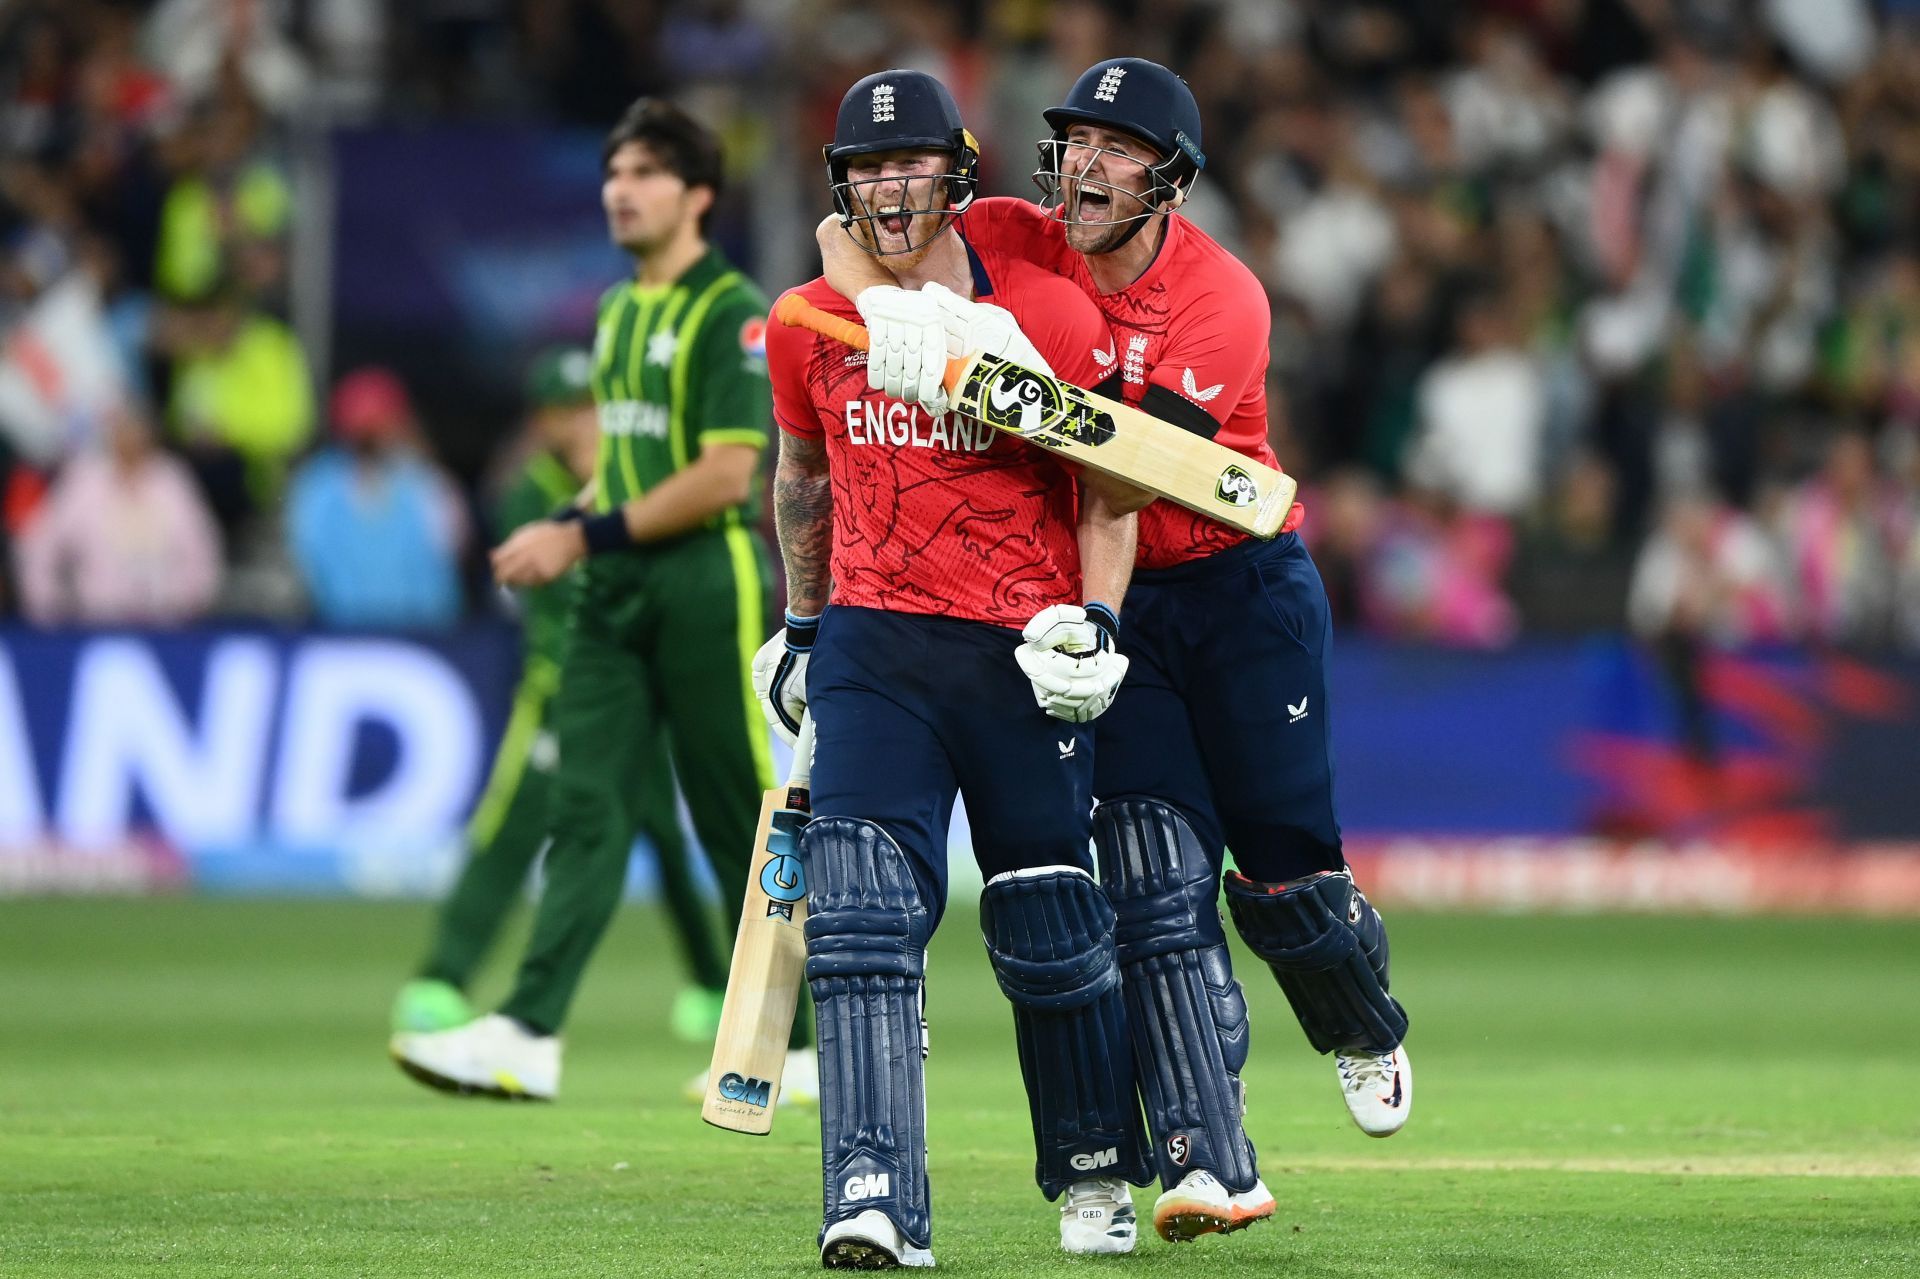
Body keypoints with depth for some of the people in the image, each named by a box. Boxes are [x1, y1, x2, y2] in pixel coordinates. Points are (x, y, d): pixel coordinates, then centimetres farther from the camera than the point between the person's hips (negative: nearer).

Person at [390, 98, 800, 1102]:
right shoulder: (618, 312, 17)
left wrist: (586, 535, -15)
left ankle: (792, 1048, 11)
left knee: (739, 823, 0)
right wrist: (567, 536, 8)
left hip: (707, 589, -7)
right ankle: (527, 1037, -13)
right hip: (614, 600, 7)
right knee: (585, 810, -4)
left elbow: (724, 476, -16)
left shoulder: (732, 312, -10)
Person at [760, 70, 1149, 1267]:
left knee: (1054, 933, 7)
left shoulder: (1049, 314, -4)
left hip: (1021, 652, -1)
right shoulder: (810, 327, 5)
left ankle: (1095, 1176, 29)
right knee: (861, 919, -15)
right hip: (873, 646, 1)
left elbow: (1111, 492, 1)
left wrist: (1096, 625, -12)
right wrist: (801, 627, 23)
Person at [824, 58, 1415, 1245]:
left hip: (1244, 586, -2)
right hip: (1112, 602, 2)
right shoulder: (1016, 245, -4)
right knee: (1155, 883, -10)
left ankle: (1367, 1033, 38)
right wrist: (896, 310, -25)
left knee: (1285, 876, 3)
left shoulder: (1223, 298, -17)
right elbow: (847, 236, -4)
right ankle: (1213, 1166, -15)